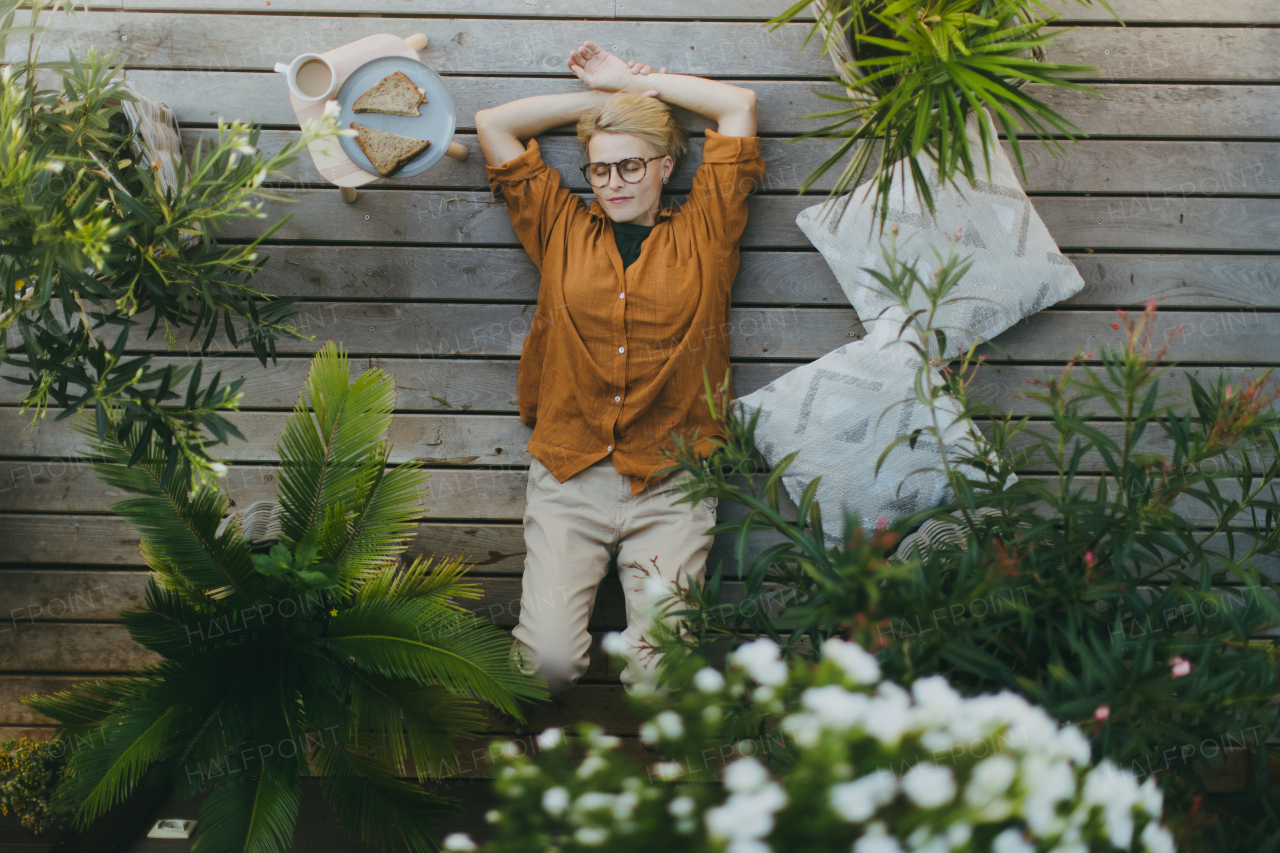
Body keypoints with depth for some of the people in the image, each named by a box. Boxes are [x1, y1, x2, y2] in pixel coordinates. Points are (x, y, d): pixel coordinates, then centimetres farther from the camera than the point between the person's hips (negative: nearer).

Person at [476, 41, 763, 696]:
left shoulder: (701, 234, 11)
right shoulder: (562, 231, 15)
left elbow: (740, 105, 12)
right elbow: (492, 124, 16)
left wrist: (633, 83, 18)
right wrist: (604, 95, 16)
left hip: (671, 483, -1)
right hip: (569, 476, 1)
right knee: (548, 662, -14)